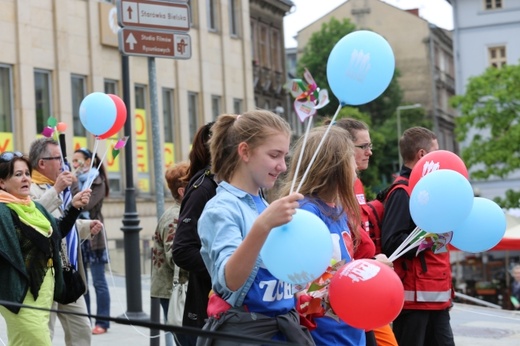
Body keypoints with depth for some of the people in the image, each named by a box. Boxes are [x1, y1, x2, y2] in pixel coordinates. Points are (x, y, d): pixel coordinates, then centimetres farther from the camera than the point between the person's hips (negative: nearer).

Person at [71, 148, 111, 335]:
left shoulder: (98, 182, -4)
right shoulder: (75, 180, 13)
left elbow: (85, 204, -18)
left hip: (93, 234, -6)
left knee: (98, 281, -3)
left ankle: (102, 322, -1)